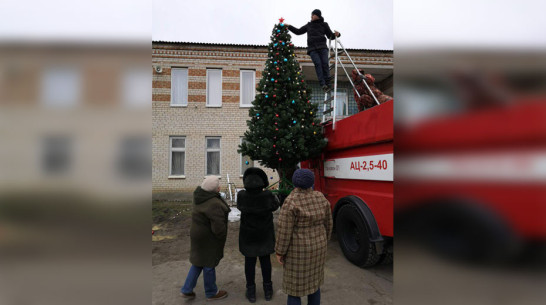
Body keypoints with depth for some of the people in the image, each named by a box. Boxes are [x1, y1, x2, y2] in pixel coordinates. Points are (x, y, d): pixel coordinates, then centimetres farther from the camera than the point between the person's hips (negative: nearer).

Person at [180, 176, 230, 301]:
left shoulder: (200, 194, -3)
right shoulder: (214, 204, -31)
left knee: (199, 261, 24)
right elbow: (218, 226, -30)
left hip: (199, 233, 8)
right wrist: (222, 236, -10)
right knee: (209, 264, 11)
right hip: (208, 238, -8)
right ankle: (211, 293, 33)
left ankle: (187, 289, 33)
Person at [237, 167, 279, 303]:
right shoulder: (268, 195, -24)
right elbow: (275, 206, -3)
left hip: (248, 235, 0)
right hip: (265, 234, 0)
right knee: (265, 259, 18)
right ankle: (268, 290, 32)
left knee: (249, 261, 16)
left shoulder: (241, 196, -22)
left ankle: (251, 292, 28)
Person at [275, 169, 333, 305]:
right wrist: (322, 242, 17)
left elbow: (284, 230, -21)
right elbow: (327, 224, 3)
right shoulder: (321, 198, -5)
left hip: (297, 250, -5)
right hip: (316, 247, 6)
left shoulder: (291, 202, -23)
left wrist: (280, 252, -8)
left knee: (294, 286, 10)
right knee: (313, 281, 23)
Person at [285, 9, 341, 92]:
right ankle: (323, 84, -30)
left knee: (325, 63, -17)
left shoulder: (324, 25, 19)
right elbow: (298, 31, 32)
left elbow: (330, 35, 16)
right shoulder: (308, 25, 26)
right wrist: (289, 26, 27)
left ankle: (327, 84, -17)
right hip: (312, 48, 1)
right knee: (317, 64, -20)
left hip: (322, 47, 0)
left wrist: (336, 34, -5)